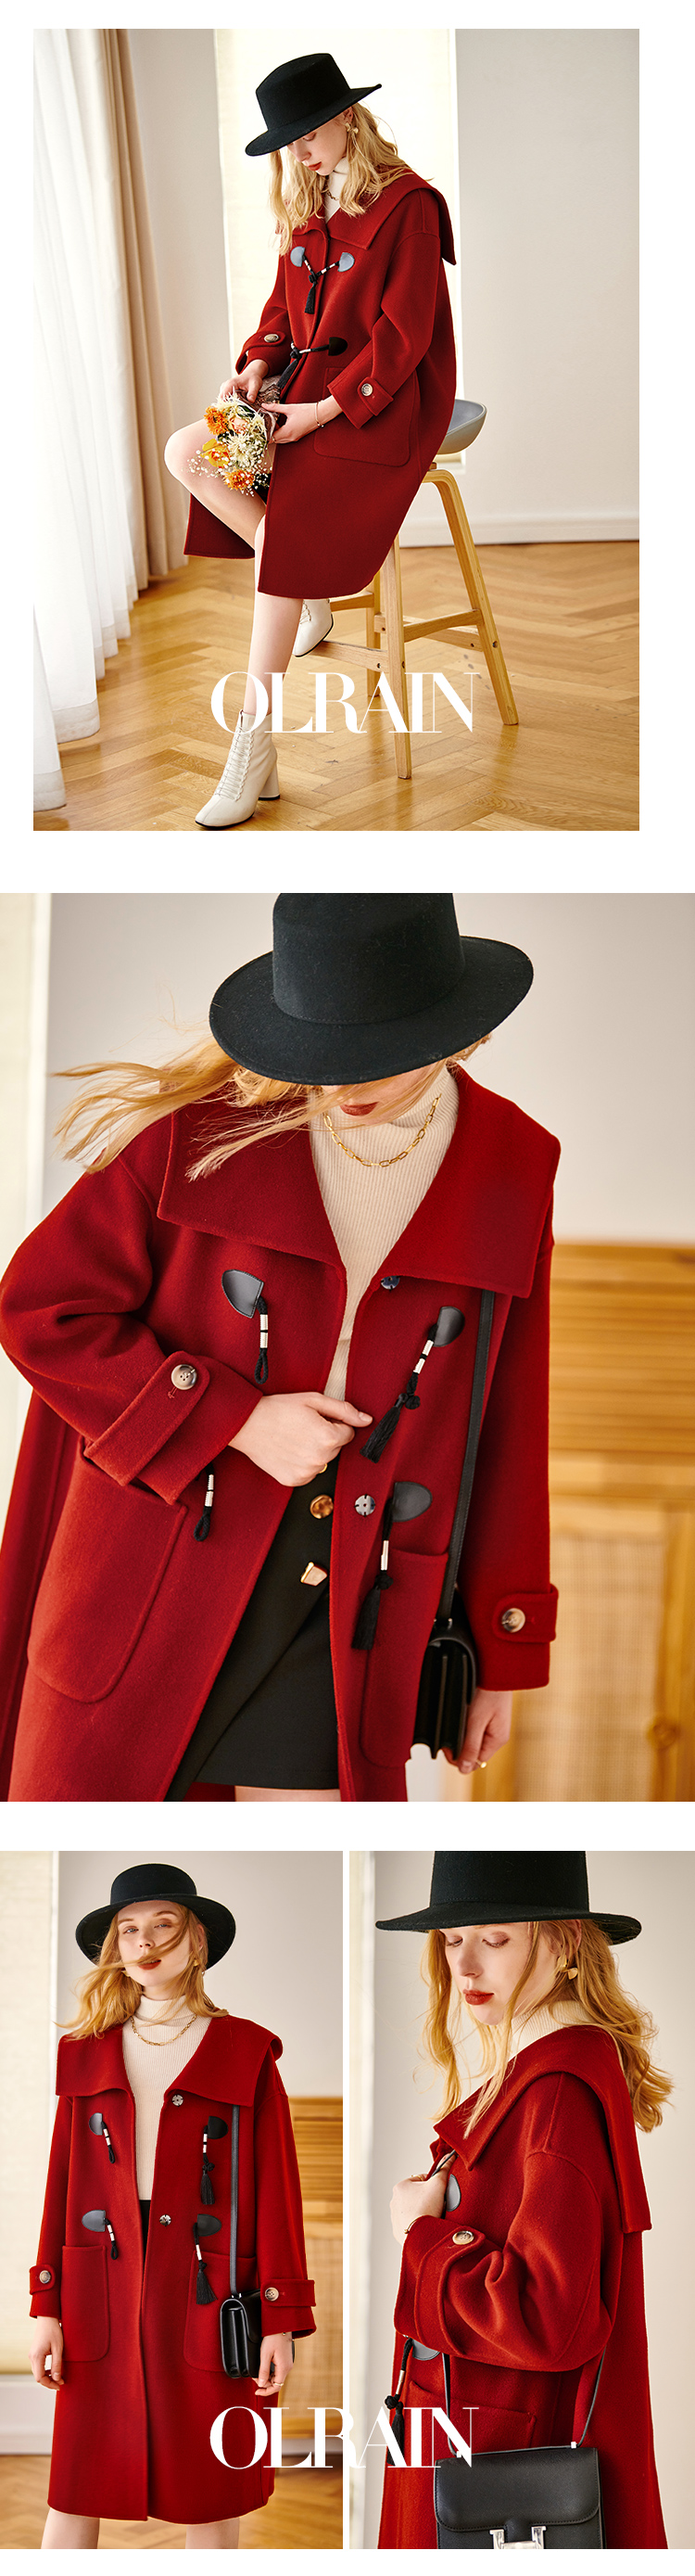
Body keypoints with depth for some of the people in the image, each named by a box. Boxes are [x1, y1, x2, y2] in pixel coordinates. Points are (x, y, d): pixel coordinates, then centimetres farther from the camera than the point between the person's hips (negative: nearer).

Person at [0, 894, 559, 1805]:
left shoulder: (512, 1172, -1)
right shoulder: (203, 1124, -8)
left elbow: (508, 1429, 6)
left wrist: (505, 1652, 10)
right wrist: (235, 1421, -14)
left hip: (343, 1627, 1)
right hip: (148, 1591, -1)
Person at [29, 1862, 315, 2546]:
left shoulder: (246, 2053, 2)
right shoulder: (85, 2053, 10)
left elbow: (277, 2189, 0)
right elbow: (61, 2183, 9)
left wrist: (280, 2321, -5)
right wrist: (46, 2307, 2)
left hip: (208, 2297, -2)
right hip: (104, 2302, 2)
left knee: (212, 2506, 5)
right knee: (73, 2501, 3)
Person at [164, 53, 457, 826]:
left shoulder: (407, 204, -11)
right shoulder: (305, 206, 12)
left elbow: (402, 334, -16)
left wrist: (326, 410, -22)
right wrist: (258, 365, -4)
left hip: (386, 400, -8)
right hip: (307, 380, 8)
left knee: (288, 524, -25)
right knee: (185, 452, -14)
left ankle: (252, 749, -22)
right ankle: (311, 592, -4)